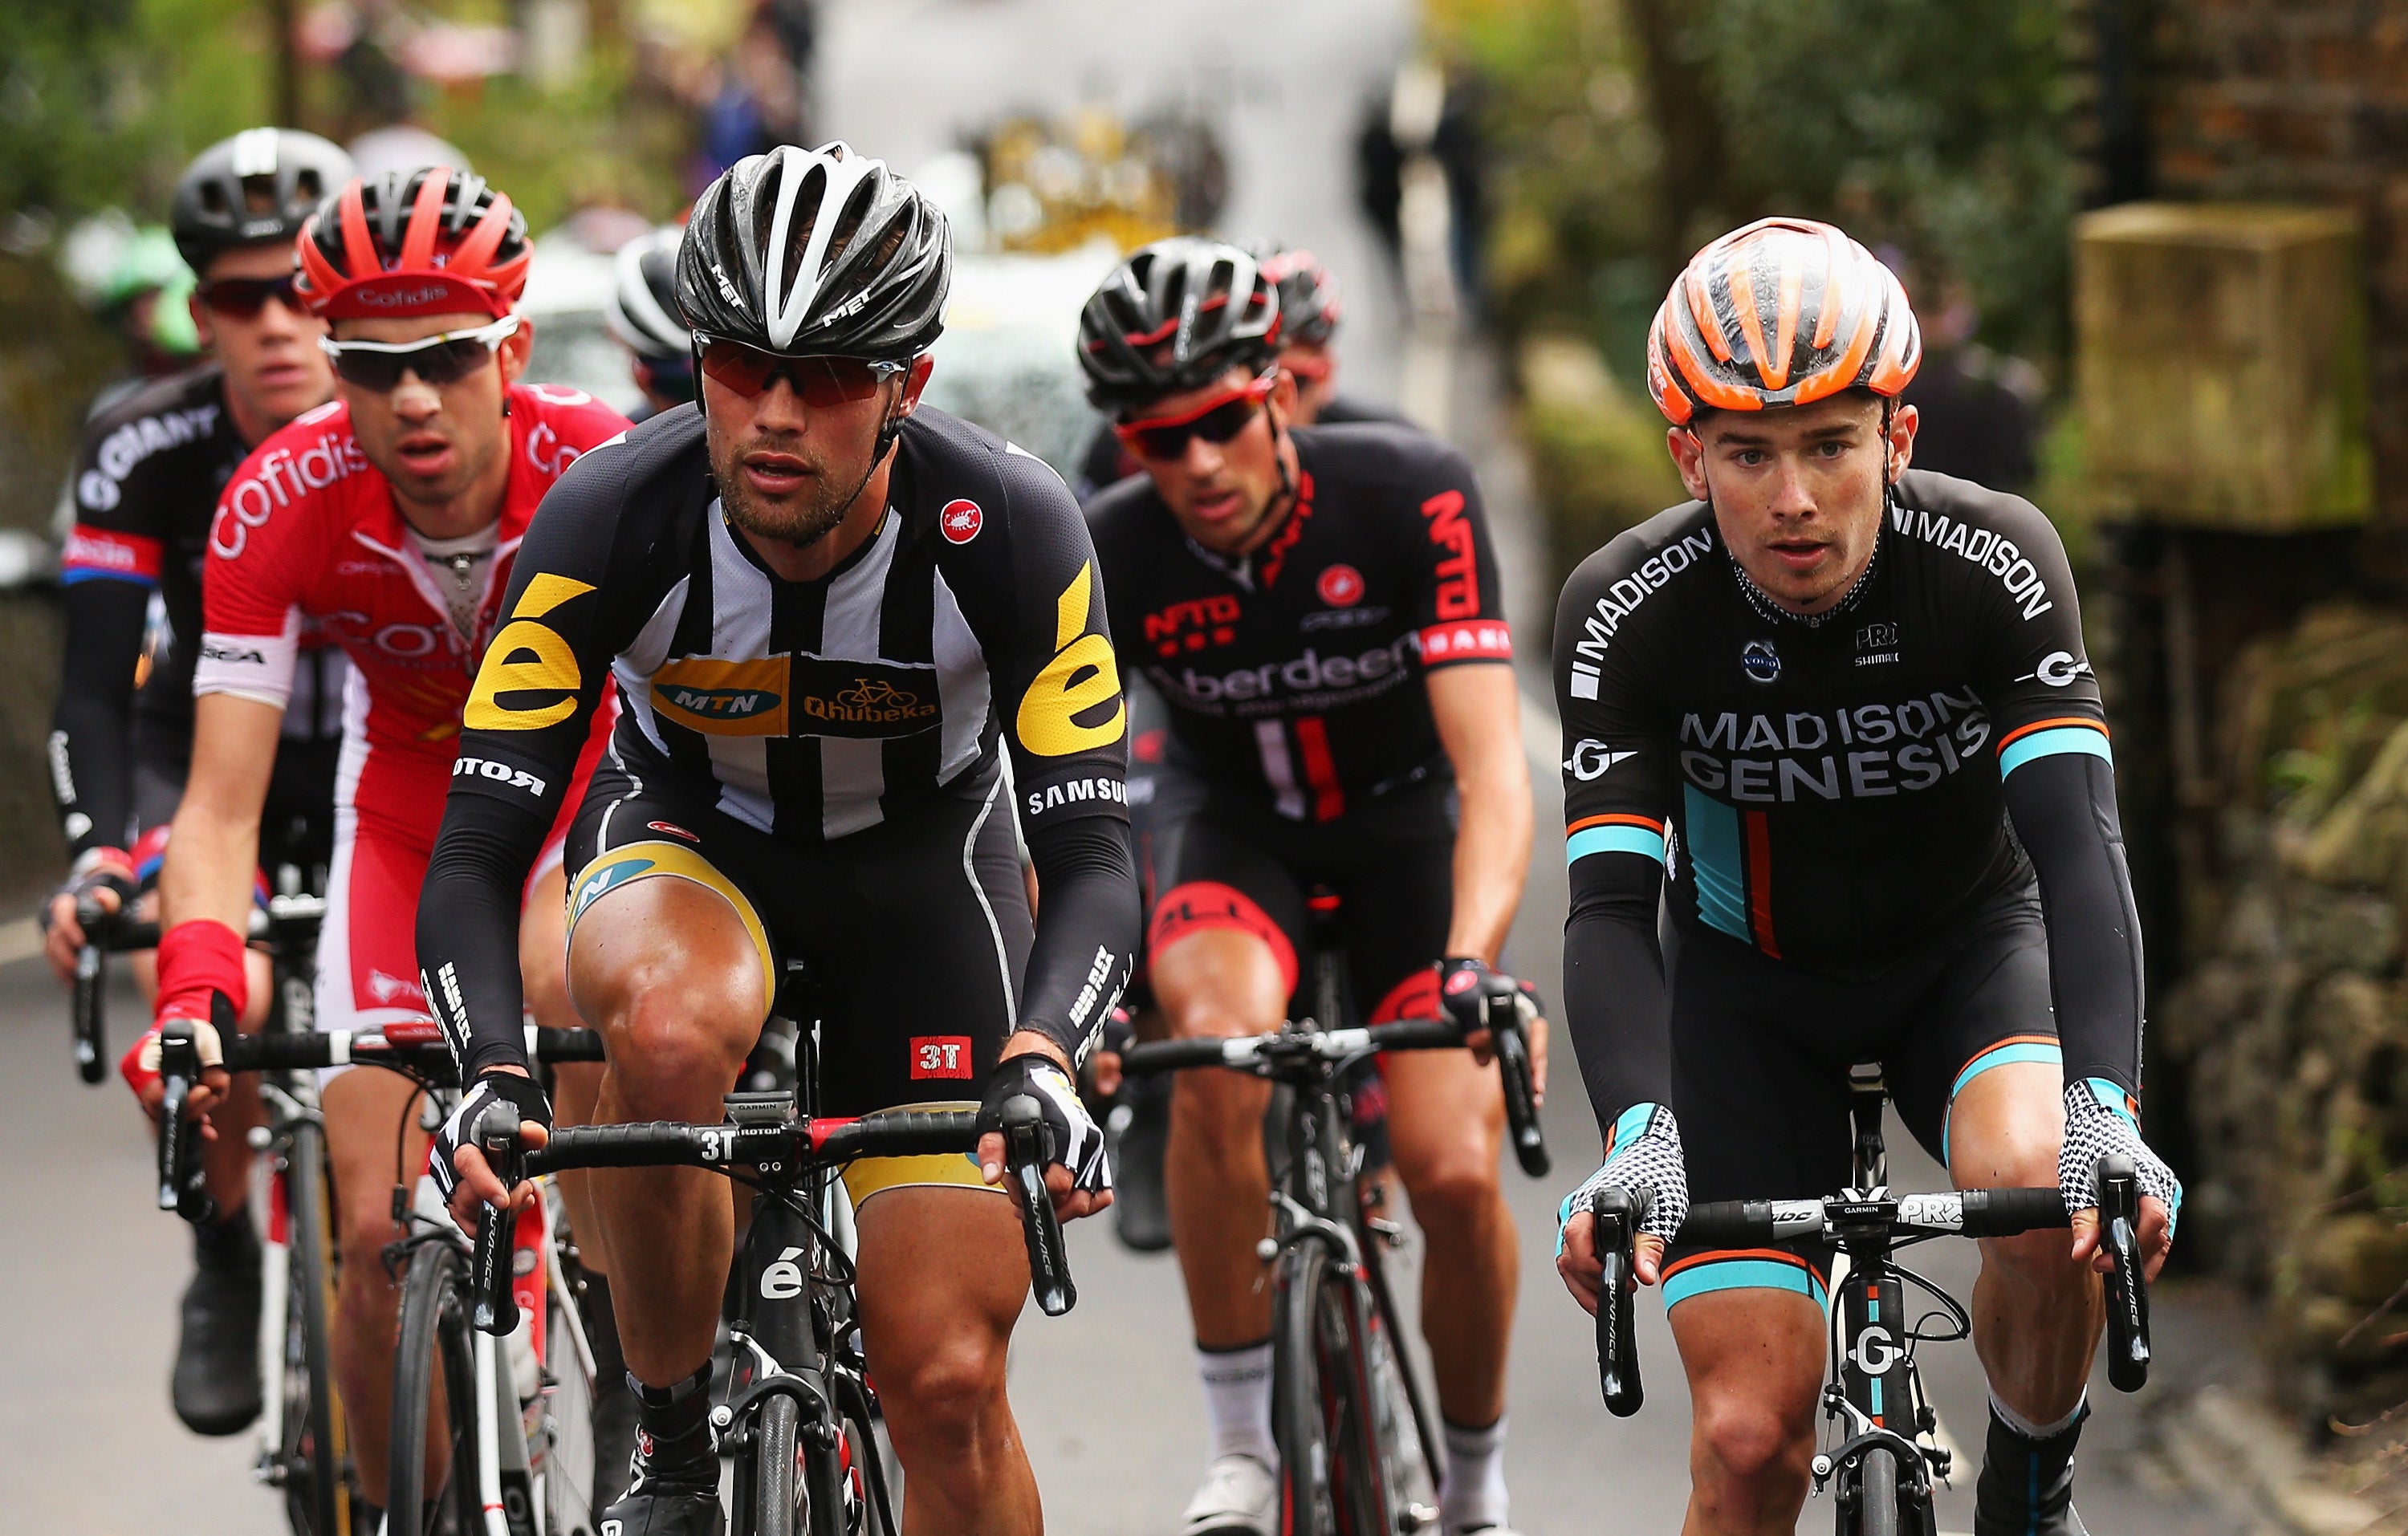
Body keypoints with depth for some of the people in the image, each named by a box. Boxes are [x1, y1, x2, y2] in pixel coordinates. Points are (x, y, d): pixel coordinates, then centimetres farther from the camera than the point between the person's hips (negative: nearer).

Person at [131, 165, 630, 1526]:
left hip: (592, 783, -1)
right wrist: (200, 987, -42)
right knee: (382, 1228, -10)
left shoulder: (603, 472, -30)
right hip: (408, 809, 1)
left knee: (568, 978, -34)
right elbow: (222, 804, -25)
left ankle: (634, 1322, -11)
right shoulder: (284, 503, -26)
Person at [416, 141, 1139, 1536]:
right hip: (689, 829, 0)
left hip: (921, 856, 1)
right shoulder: (614, 517, -29)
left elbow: (1093, 856, -29)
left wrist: (1040, 1065, -49)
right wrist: (494, 1078, -47)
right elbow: (478, 852, -29)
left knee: (950, 1386, -8)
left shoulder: (1012, 530, -29)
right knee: (671, 1029, -38)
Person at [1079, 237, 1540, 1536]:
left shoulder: (1406, 496, -27)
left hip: (1404, 822, -1)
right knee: (1218, 1040, -34)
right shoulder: (1113, 555, -21)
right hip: (1241, 830, 1)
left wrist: (1471, 964, -48)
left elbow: (1493, 765, -32)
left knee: (1453, 1172, -19)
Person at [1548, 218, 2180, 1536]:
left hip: (1967, 946, 0)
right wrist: (1638, 1134, -48)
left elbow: (2078, 845, -34)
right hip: (1750, 986, 0)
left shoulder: (1995, 566, -26)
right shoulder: (1626, 611, -25)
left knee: (2049, 1189, -33)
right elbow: (1610, 906, -29)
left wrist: (2105, 1107, -49)